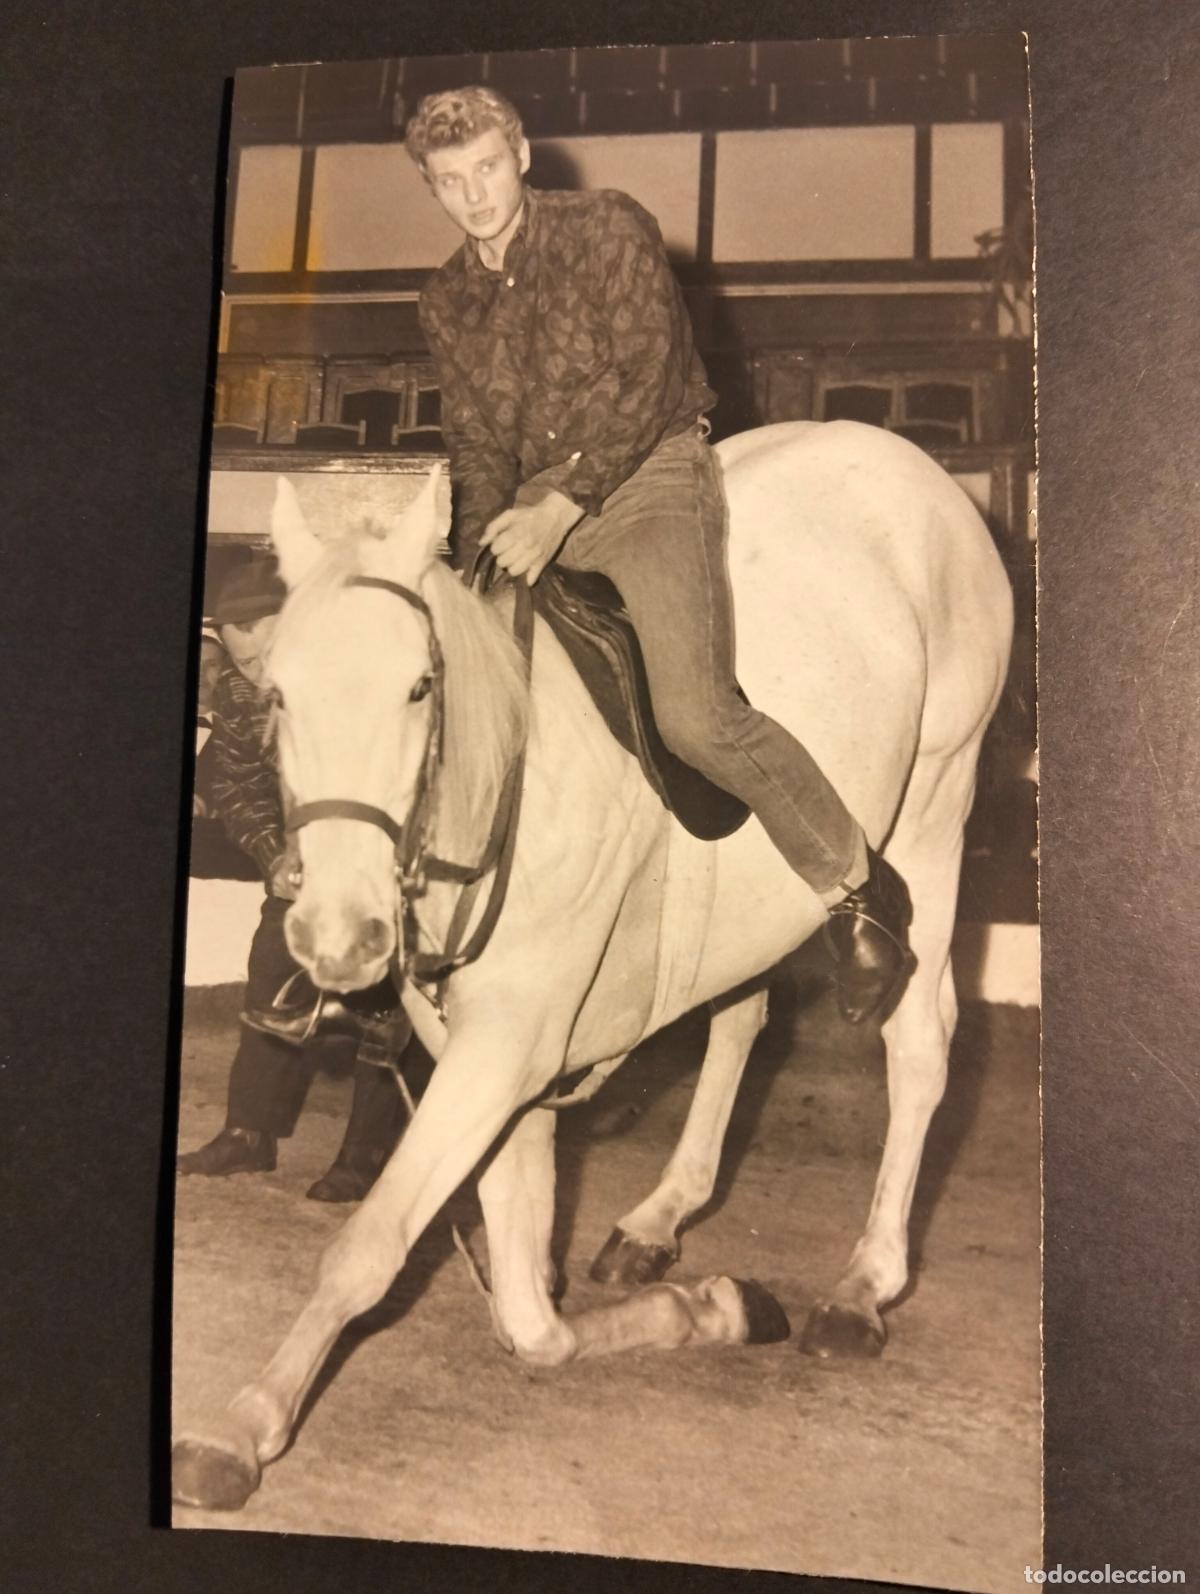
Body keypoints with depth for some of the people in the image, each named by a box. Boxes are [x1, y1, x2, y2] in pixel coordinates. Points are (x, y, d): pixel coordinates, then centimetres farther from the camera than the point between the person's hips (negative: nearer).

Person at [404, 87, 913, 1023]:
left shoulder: (610, 229, -2)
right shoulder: (447, 304, 13)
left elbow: (641, 377, -12)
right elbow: (473, 442, 12)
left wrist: (558, 506, -19)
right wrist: (484, 549, -7)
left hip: (649, 474, -7)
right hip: (537, 505, 7)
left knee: (694, 716, -25)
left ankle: (856, 885, -8)